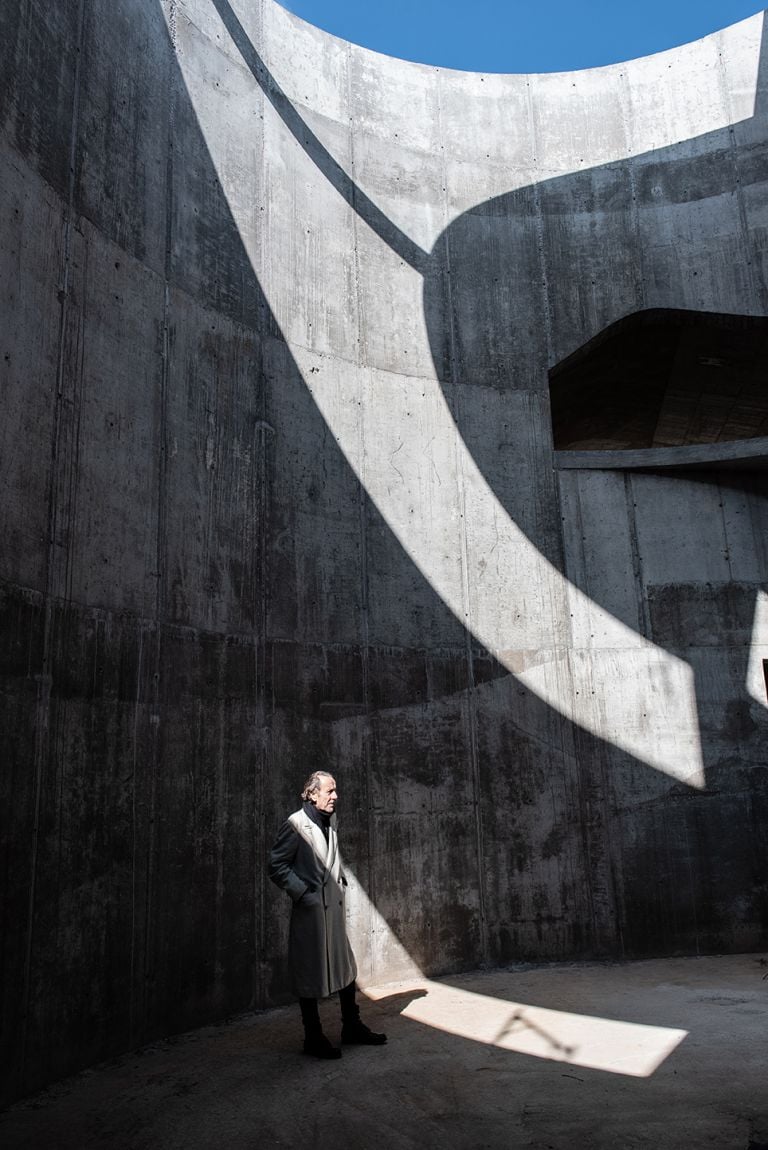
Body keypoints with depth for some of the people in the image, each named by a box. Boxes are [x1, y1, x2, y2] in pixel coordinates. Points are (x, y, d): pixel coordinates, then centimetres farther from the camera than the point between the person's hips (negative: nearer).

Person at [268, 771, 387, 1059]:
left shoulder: (330, 822, 10)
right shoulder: (296, 824, -15)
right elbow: (277, 866, -15)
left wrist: (340, 882, 12)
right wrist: (303, 893, -15)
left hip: (335, 908, 8)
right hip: (311, 910, -8)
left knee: (346, 966, 15)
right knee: (311, 973, 5)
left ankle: (352, 1027, 30)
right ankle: (313, 1038, 18)